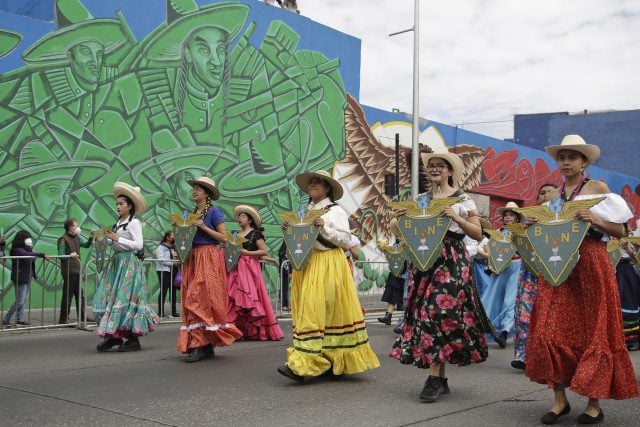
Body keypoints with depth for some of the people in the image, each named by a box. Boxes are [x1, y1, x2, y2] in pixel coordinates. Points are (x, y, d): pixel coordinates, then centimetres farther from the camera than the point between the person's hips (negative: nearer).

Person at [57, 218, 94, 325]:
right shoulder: (63, 239, -11)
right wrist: (69, 255, -33)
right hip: (68, 271, -9)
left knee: (80, 295, 15)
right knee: (67, 295, -4)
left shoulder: (77, 238, 14)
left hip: (77, 271, 9)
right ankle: (63, 319, 2)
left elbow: (86, 244, 17)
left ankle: (82, 316, 24)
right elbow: (60, 255, -15)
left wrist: (91, 237, 0)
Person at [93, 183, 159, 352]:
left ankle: (134, 339, -2)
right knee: (109, 297, 3)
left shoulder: (134, 222, -6)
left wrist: (118, 238, -14)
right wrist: (108, 238, 3)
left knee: (125, 298, -8)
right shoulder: (118, 223, 15)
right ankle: (114, 335, 10)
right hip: (116, 262, 8)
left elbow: (139, 244, -13)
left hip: (129, 263, -8)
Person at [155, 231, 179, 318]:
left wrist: (179, 262, 1)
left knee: (173, 292, 6)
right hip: (164, 271, -6)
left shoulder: (174, 247, 18)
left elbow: (177, 258, 24)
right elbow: (161, 260, -14)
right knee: (163, 291, -6)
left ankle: (173, 312, 11)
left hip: (174, 272, 7)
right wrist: (173, 263, -18)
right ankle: (160, 312, -4)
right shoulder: (161, 247, -2)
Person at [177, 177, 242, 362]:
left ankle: (203, 345, -9)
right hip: (192, 259, 7)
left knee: (204, 298, -11)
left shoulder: (213, 211, -3)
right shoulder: (191, 213, 16)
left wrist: (203, 227, -13)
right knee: (193, 300, 3)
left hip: (209, 259, -7)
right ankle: (204, 345, 7)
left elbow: (224, 238, -8)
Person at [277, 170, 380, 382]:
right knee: (305, 309, 3)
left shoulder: (336, 211, 0)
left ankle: (303, 364, -16)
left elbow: (346, 240, -6)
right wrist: (289, 230, 2)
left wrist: (324, 228, -16)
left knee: (314, 310, -13)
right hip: (305, 264, 7)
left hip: (327, 266, -7)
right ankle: (331, 361, 11)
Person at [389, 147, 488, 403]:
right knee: (425, 313, 2)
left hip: (452, 261, -5)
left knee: (439, 312, -14)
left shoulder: (462, 199, 0)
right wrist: (402, 219, -3)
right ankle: (441, 378, 11)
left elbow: (478, 234, -2)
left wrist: (457, 219, -16)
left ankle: (434, 378, -10)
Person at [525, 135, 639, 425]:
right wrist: (534, 225, -1)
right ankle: (559, 400, 8)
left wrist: (596, 220, -19)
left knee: (592, 332, 1)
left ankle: (595, 404, 10)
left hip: (590, 266, -4)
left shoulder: (598, 188, 1)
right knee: (551, 331, -3)